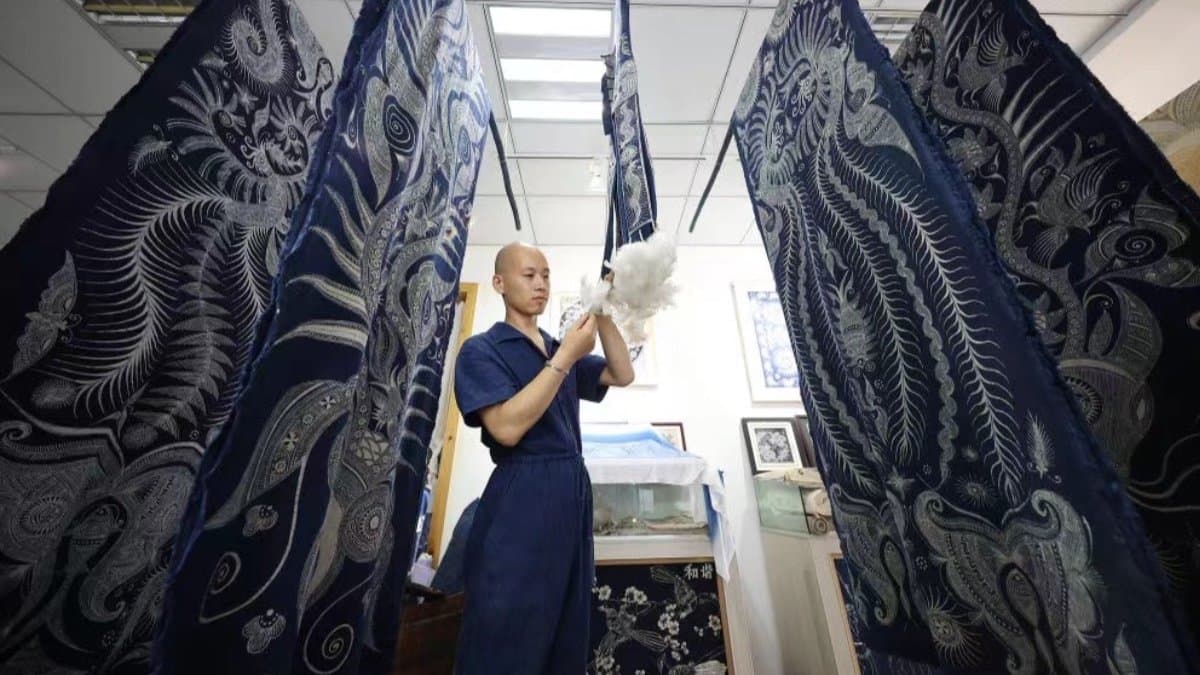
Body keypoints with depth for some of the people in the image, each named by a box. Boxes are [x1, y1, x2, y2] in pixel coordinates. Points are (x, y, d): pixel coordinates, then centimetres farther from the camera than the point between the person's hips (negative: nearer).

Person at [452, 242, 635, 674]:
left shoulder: (560, 349, 15)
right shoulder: (481, 350, -5)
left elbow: (623, 376, 6)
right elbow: (507, 427, -19)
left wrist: (603, 315, -6)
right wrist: (565, 358, -20)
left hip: (573, 491, 7)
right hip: (521, 498, -6)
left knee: (567, 631, 18)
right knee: (507, 638, 6)